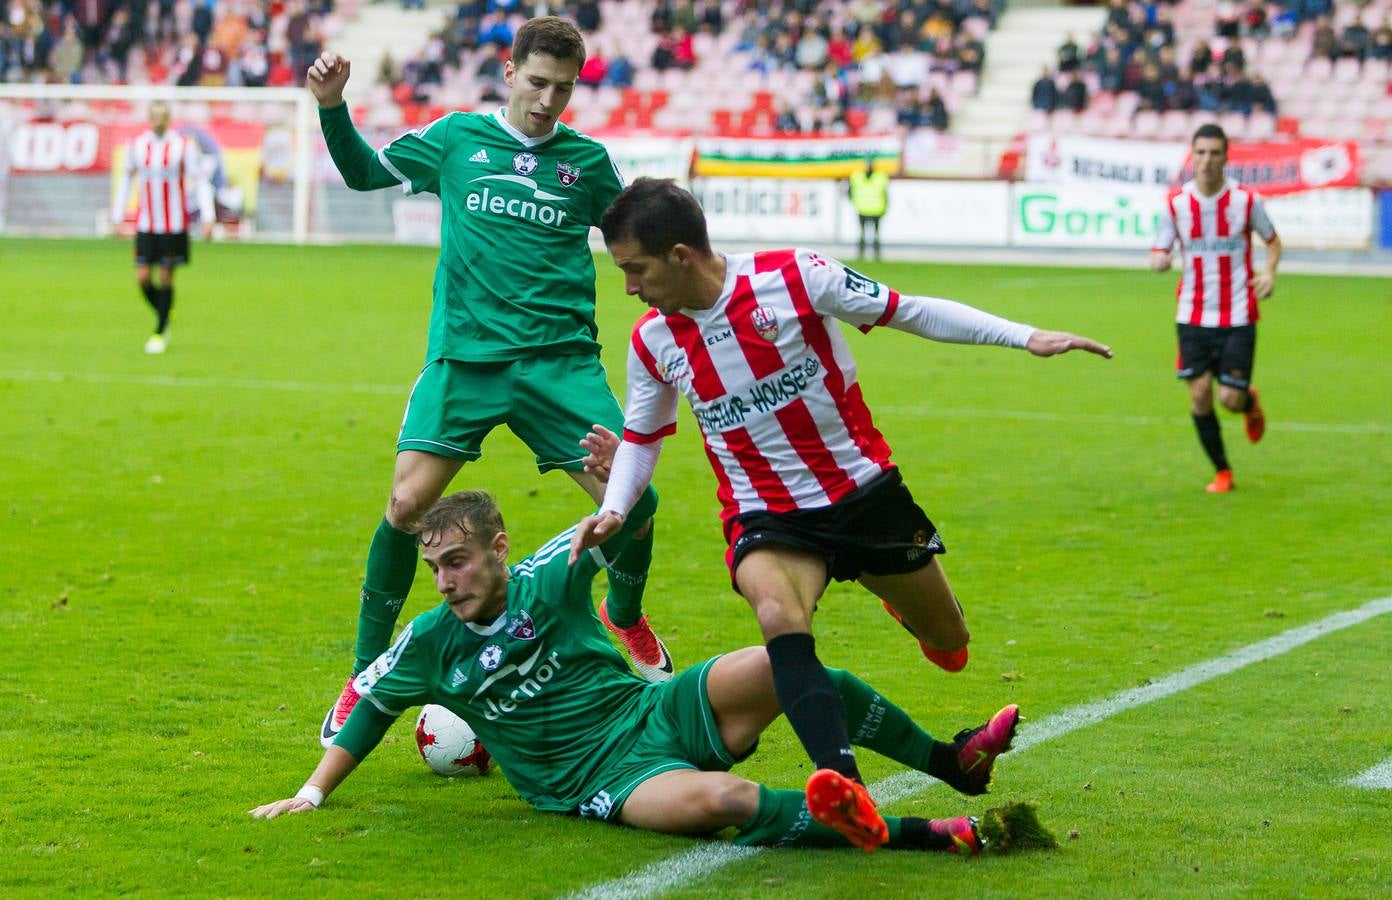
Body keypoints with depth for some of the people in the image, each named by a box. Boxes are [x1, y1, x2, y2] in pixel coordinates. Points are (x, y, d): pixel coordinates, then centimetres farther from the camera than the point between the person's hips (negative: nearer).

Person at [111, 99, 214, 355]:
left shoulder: (184, 145, -6)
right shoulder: (136, 144, 3)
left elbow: (200, 182, -5)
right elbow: (126, 180, 16)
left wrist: (207, 218, -13)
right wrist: (117, 216, 15)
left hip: (174, 225, -2)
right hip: (145, 225, 2)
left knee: (166, 278, 2)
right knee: (142, 277, -4)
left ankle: (159, 333, 14)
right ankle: (162, 317, 22)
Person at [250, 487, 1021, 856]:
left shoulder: (549, 581, -1)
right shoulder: (430, 645, 0)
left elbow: (632, 516, 3)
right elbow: (371, 704, 16)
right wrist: (312, 793, 15)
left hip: (660, 714, 2)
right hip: (603, 781, -2)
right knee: (715, 800, -37)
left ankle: (951, 762, -8)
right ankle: (925, 836, -41)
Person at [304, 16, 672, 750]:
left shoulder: (587, 160, 8)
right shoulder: (457, 138, 7)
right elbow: (364, 171, 15)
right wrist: (333, 109, 0)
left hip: (561, 358, 1)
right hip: (464, 355, -1)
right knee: (408, 501, -15)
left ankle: (625, 615, 26)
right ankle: (366, 672, 2)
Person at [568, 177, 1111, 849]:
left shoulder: (792, 277, -17)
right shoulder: (653, 341, -4)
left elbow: (907, 312, -9)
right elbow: (641, 436, 13)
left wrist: (1025, 337, -13)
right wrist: (613, 510, -6)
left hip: (862, 487, 0)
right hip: (765, 515, 1)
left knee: (948, 645, 13)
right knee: (778, 616, -34)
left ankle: (903, 598, 52)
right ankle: (844, 784, -46)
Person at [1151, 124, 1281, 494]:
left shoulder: (1246, 200, -6)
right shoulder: (1177, 203, -2)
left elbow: (1272, 240, 9)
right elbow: (1159, 251, 4)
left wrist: (1269, 272, -11)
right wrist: (1159, 260, -21)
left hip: (1237, 315, -2)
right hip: (1193, 315, 2)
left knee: (1230, 398, -6)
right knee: (1200, 393, -4)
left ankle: (1250, 402, 33)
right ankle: (1221, 471, 14)